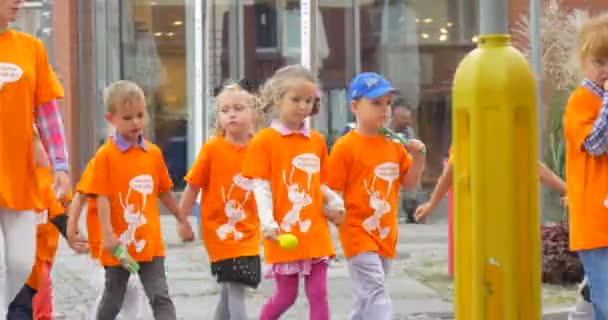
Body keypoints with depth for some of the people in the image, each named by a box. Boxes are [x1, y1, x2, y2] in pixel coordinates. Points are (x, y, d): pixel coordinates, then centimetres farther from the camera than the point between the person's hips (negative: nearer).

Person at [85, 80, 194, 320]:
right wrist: (108, 234, -21)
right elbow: (102, 197, -12)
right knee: (113, 300, 12)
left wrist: (182, 220, 23)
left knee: (161, 297, -4)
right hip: (120, 242, -3)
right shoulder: (106, 155, -9)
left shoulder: (153, 153, 4)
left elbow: (164, 192, 16)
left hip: (150, 242, 3)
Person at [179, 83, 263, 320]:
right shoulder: (212, 149, -9)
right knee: (235, 292, -12)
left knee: (229, 293, 17)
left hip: (248, 235, 4)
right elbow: (193, 187, -4)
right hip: (220, 231, -4)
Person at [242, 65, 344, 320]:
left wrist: (335, 203, -3)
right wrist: (267, 222, -18)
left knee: (318, 293, 1)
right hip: (284, 233, -4)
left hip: (315, 232, 4)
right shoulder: (264, 140, -4)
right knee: (286, 294, 4)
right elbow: (261, 186, -8)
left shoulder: (317, 141, 10)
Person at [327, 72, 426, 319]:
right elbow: (334, 193, -10)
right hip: (358, 232, -7)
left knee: (367, 297, 17)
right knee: (375, 293, -16)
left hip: (386, 234, 7)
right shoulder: (345, 147, -10)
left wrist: (418, 157, 0)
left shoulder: (394, 145, 9)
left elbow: (409, 183, 15)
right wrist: (343, 223, -18)